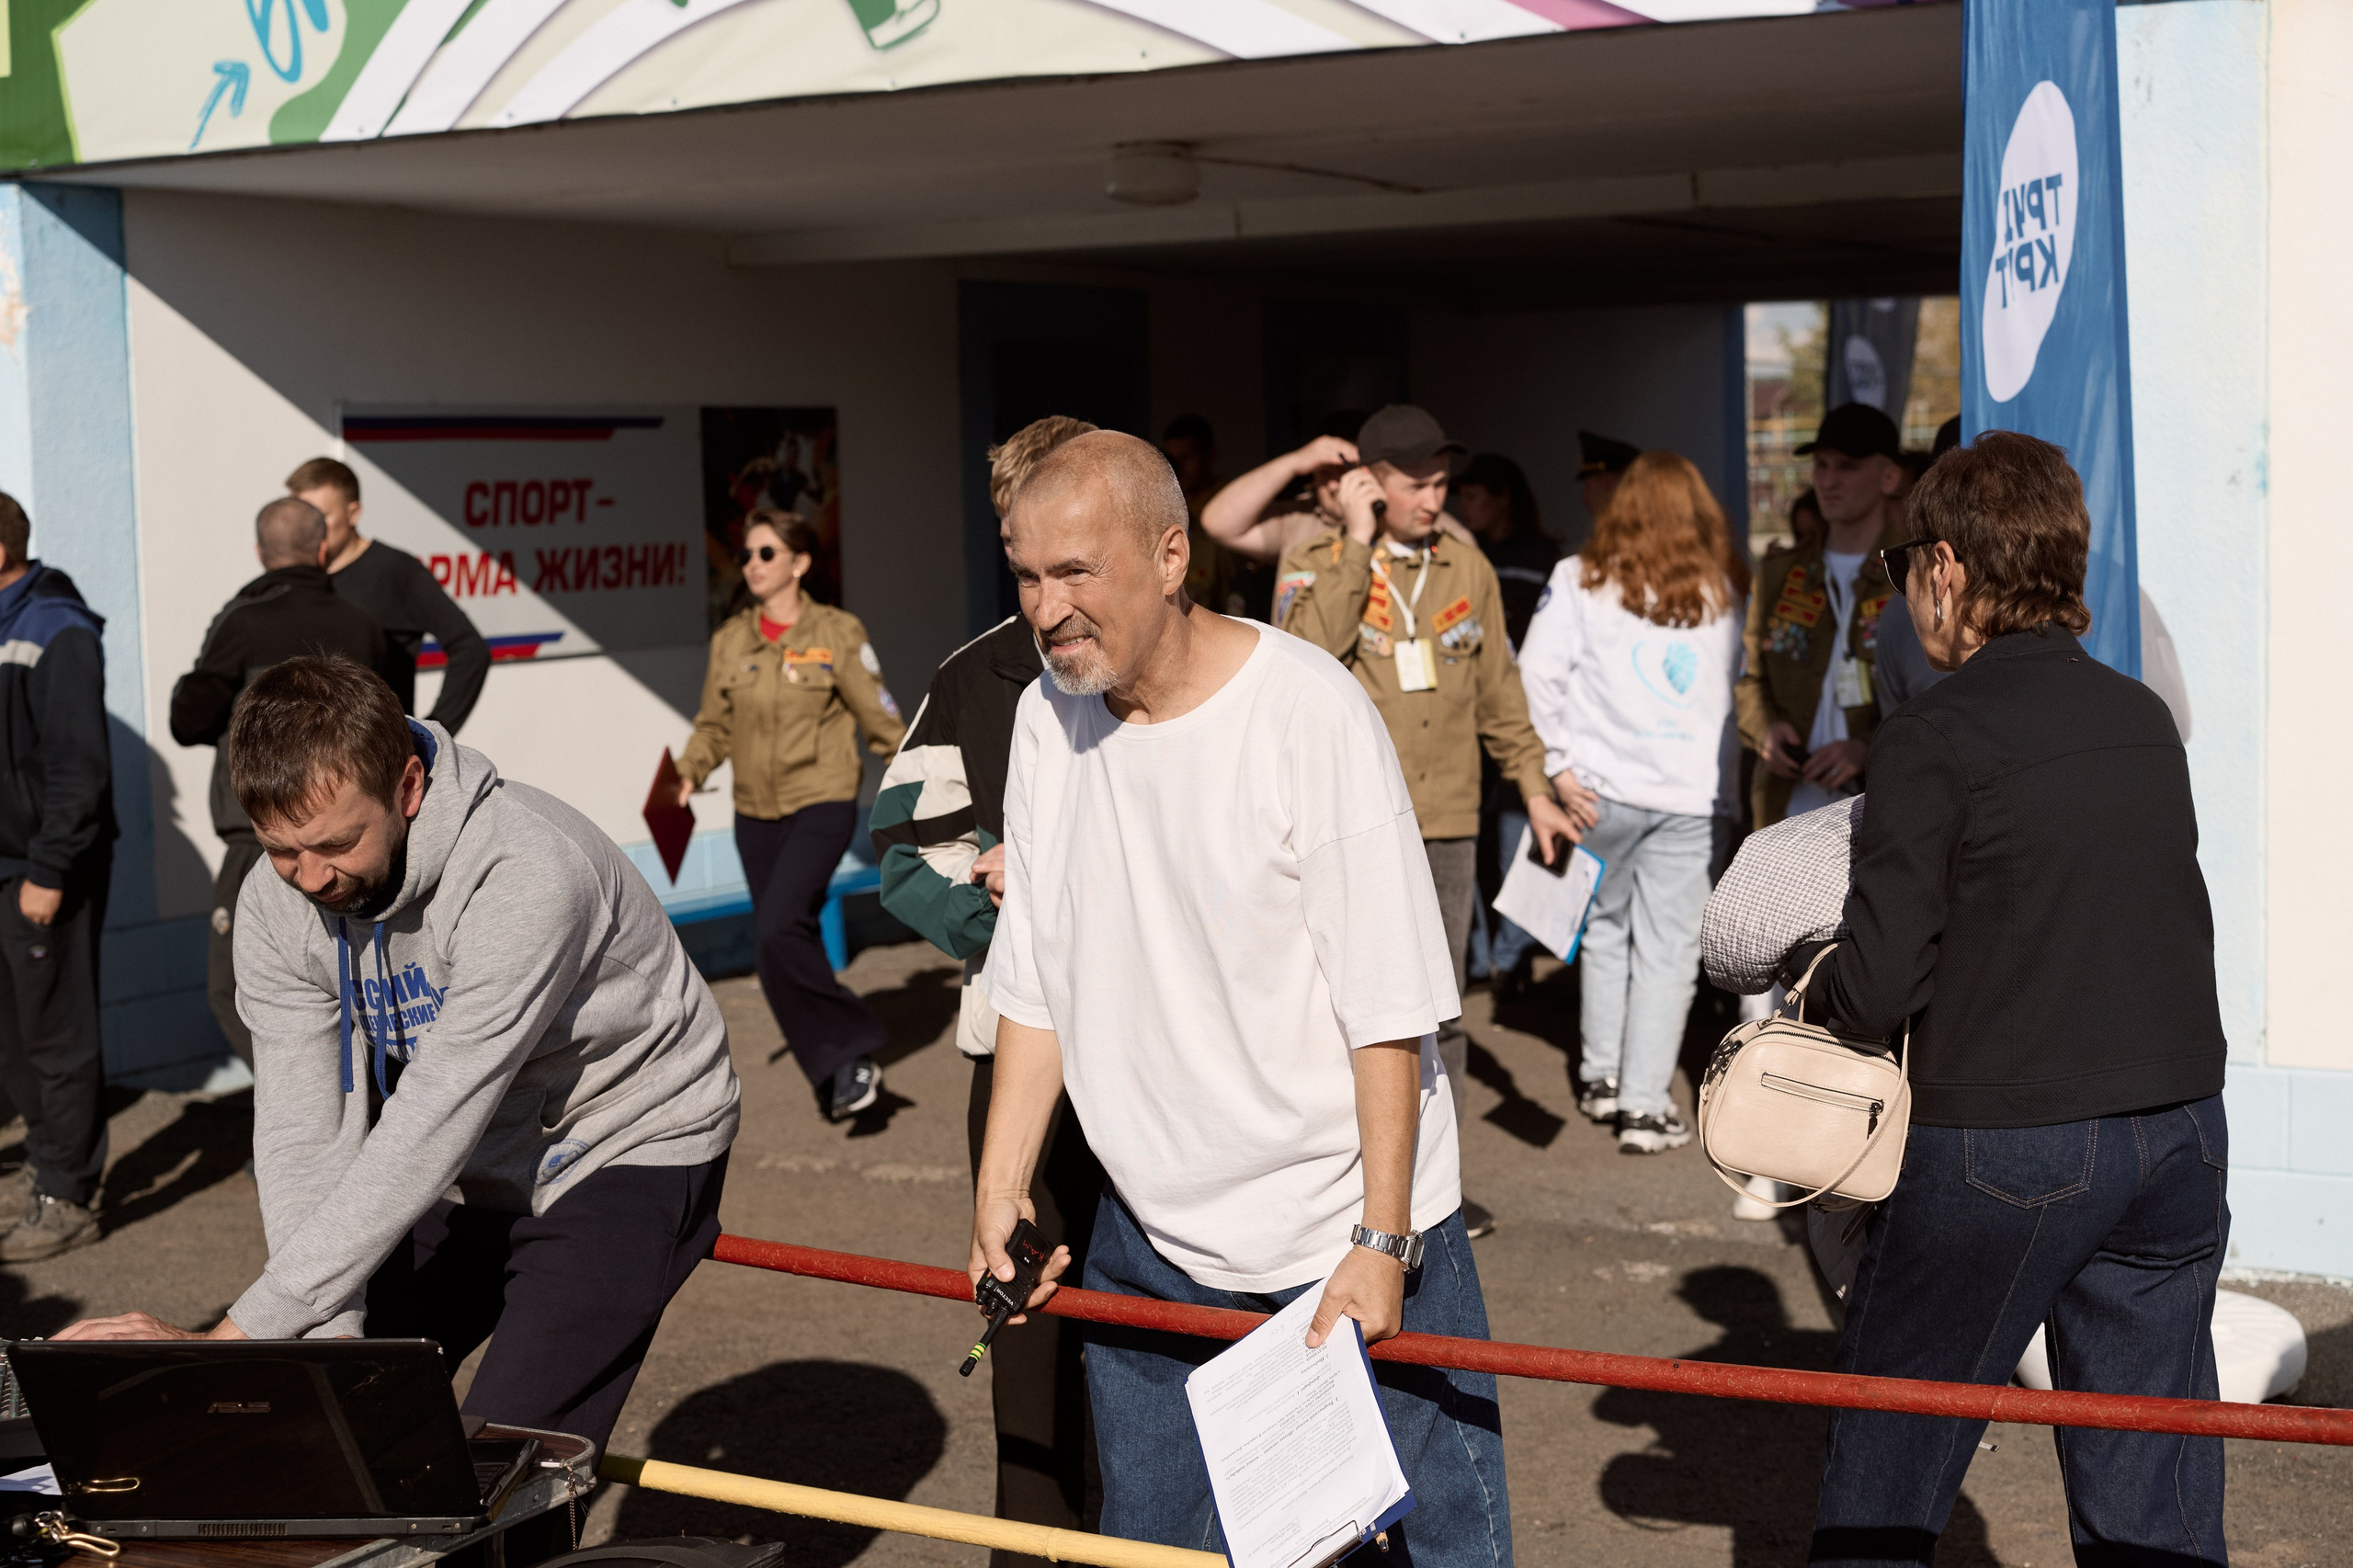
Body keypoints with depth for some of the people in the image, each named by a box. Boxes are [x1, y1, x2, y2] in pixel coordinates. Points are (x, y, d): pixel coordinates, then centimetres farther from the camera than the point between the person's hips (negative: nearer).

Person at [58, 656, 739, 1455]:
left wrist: (234, 1334, -38)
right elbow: (304, 1135, -14)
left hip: (632, 1153, -6)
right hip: (480, 1170, 6)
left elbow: (428, 1129, -36)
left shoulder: (528, 874, -35)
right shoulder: (277, 902, -13)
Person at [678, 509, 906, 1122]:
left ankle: (848, 1054, -9)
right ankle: (840, 1070, 23)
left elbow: (879, 718, 0)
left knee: (779, 929, -23)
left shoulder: (837, 634, -5)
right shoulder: (729, 640, 5)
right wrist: (691, 772, -5)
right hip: (756, 814, 5)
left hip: (822, 804, -5)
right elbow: (714, 724, 12)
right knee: (792, 942, 8)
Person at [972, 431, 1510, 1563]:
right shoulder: (1046, 717, 1)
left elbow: (1388, 1011, -16)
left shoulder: (1313, 713, -17)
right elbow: (1036, 982, 8)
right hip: (1147, 1236, 5)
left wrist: (1379, 1245, -17)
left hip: (1344, 1235, -5)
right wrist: (1001, 1186, 3)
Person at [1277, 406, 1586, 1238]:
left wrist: (1535, 789, 16)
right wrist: (1357, 546, -16)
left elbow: (1498, 692, 18)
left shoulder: (1468, 570, 11)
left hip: (1447, 825, 4)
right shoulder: (1315, 563, -1)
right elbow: (1308, 653, -21)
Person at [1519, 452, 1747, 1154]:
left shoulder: (1583, 579, 2)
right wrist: (1733, 762, 13)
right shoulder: (1727, 587, 7)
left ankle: (1603, 1078, 24)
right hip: (1695, 794, -1)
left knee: (1606, 927, 18)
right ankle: (1645, 1103, 0)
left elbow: (1539, 672, -4)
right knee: (1668, 948, 2)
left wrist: (1558, 760, 0)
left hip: (1604, 786, 1)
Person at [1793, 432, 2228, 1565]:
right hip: (2179, 1128, 6)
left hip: (2004, 1143, -6)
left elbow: (1879, 991, -12)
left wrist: (1796, 965, 8)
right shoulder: (2144, 719, 8)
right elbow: (2157, 926, 14)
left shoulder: (1935, 737, -11)